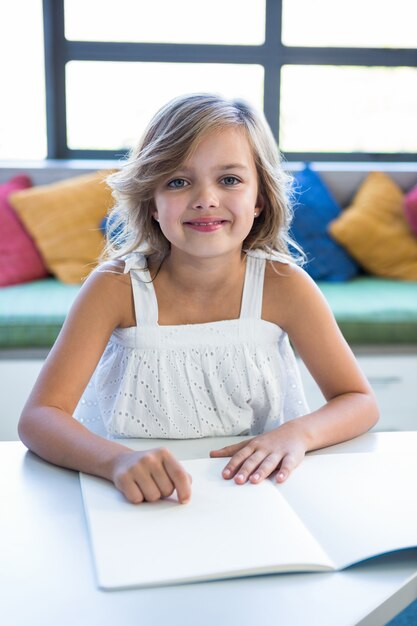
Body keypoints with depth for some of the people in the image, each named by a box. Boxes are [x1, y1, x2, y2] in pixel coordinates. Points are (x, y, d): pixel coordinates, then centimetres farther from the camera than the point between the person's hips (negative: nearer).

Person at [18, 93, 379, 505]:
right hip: (141, 503, 0)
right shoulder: (116, 287, -12)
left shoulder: (281, 283, -10)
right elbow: (38, 417, -16)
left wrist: (297, 434, -25)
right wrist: (118, 460, -36)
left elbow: (360, 402, -3)